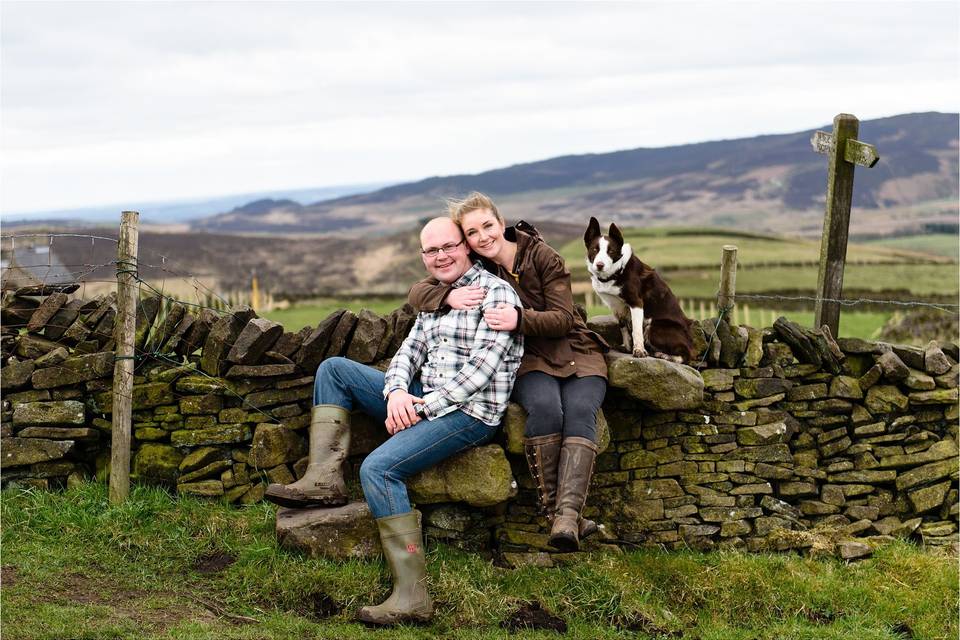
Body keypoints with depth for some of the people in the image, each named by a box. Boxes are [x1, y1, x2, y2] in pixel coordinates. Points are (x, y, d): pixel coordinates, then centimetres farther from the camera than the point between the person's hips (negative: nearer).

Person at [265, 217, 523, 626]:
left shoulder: (495, 293, -9)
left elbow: (482, 366, -18)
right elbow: (410, 351, 13)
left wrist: (424, 406, -20)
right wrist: (397, 391, -10)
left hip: (470, 412, -9)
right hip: (426, 399, 9)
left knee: (378, 468, -28)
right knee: (334, 369, 7)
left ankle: (412, 597, -30)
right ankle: (324, 478, -9)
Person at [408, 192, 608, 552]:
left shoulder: (542, 256, -7)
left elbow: (564, 318, -12)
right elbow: (416, 293, -3)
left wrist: (520, 319, -31)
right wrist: (449, 296, -26)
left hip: (575, 351, -1)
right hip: (529, 359, 1)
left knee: (579, 411, -31)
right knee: (545, 407, -33)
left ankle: (568, 513, -44)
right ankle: (552, 509, -32)